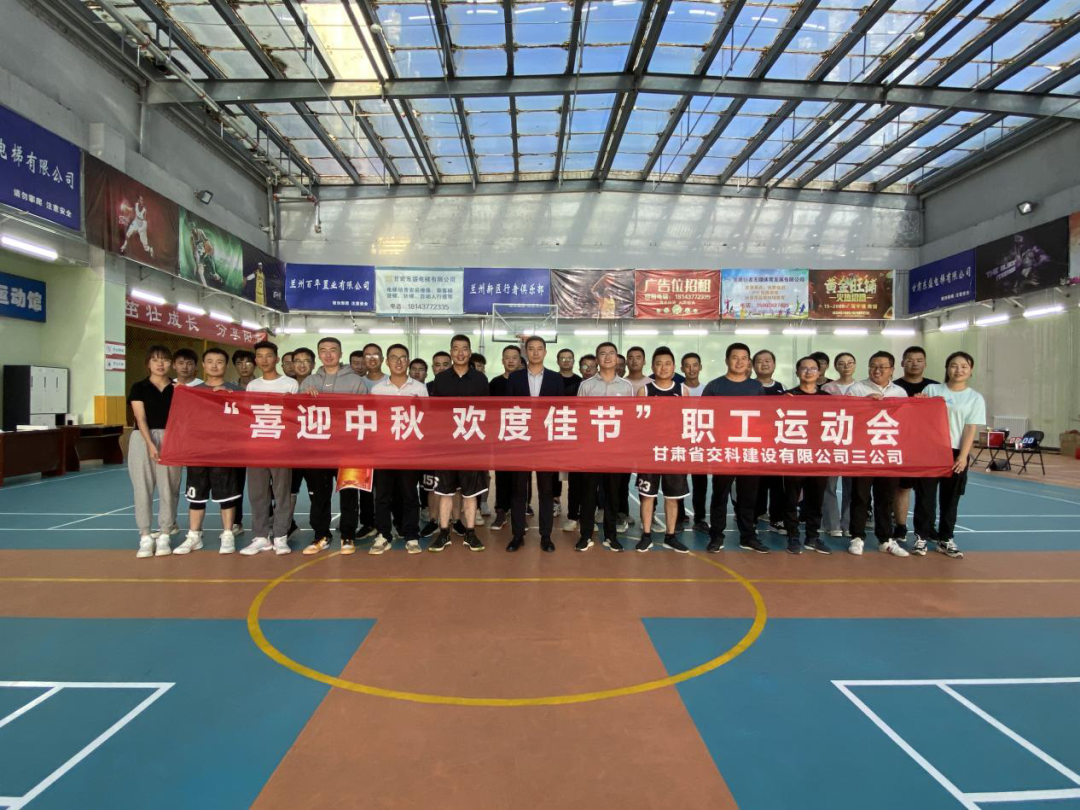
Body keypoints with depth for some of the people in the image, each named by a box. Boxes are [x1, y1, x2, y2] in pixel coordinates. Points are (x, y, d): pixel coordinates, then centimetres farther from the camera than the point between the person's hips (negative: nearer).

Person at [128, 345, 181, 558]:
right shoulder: (139, 387, 2)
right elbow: (140, 418, -6)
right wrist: (150, 444, -16)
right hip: (143, 439, -1)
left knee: (168, 488, 1)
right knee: (142, 488, 0)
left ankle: (164, 536, 9)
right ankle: (145, 537, 7)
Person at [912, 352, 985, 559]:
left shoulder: (975, 398, 6)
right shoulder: (931, 389, 5)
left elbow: (971, 430, 0)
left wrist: (963, 456, -8)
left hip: (956, 453, 1)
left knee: (950, 499, 8)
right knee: (925, 495, 1)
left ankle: (946, 539, 19)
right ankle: (921, 536, 11)